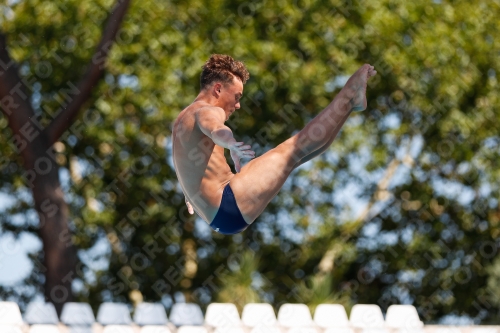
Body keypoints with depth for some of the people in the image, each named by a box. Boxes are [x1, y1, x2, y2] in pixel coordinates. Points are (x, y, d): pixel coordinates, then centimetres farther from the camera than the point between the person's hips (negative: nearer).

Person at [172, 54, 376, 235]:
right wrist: (231, 145, -62)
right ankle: (351, 95, -12)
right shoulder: (207, 111, -12)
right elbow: (214, 129, -39)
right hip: (228, 207, -11)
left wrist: (190, 198, 61)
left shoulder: (184, 119, 22)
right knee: (293, 150, -16)